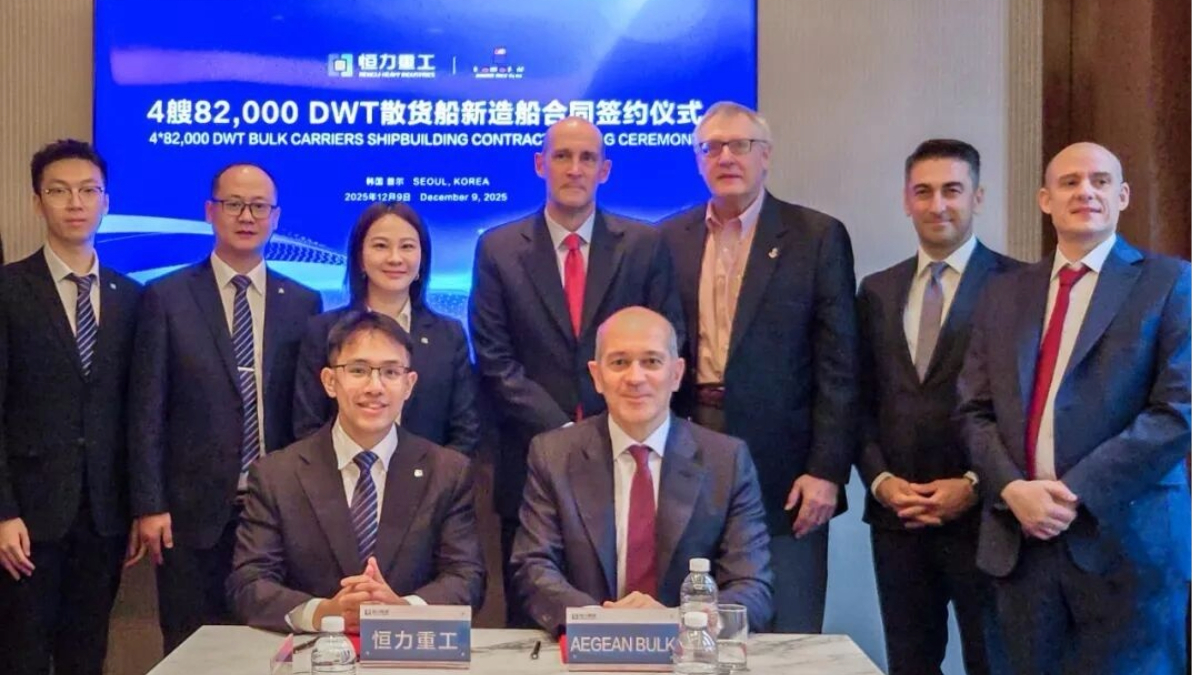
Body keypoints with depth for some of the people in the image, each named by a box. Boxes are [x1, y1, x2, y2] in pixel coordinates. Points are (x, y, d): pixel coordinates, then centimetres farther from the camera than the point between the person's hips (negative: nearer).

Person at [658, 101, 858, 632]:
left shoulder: (818, 237, -1)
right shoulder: (669, 239, 8)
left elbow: (838, 366, -5)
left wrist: (827, 469, -10)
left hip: (782, 465, -3)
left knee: (787, 635, 6)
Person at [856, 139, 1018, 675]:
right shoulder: (877, 291, 11)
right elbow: (862, 402, 11)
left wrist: (975, 485, -11)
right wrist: (880, 480, -2)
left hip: (982, 515, -4)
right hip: (895, 516, 4)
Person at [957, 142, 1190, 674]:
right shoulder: (1005, 293, 13)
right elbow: (975, 410, 9)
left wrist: (1075, 492, -15)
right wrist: (1012, 488, -9)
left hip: (1126, 539, -3)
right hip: (1020, 538, 4)